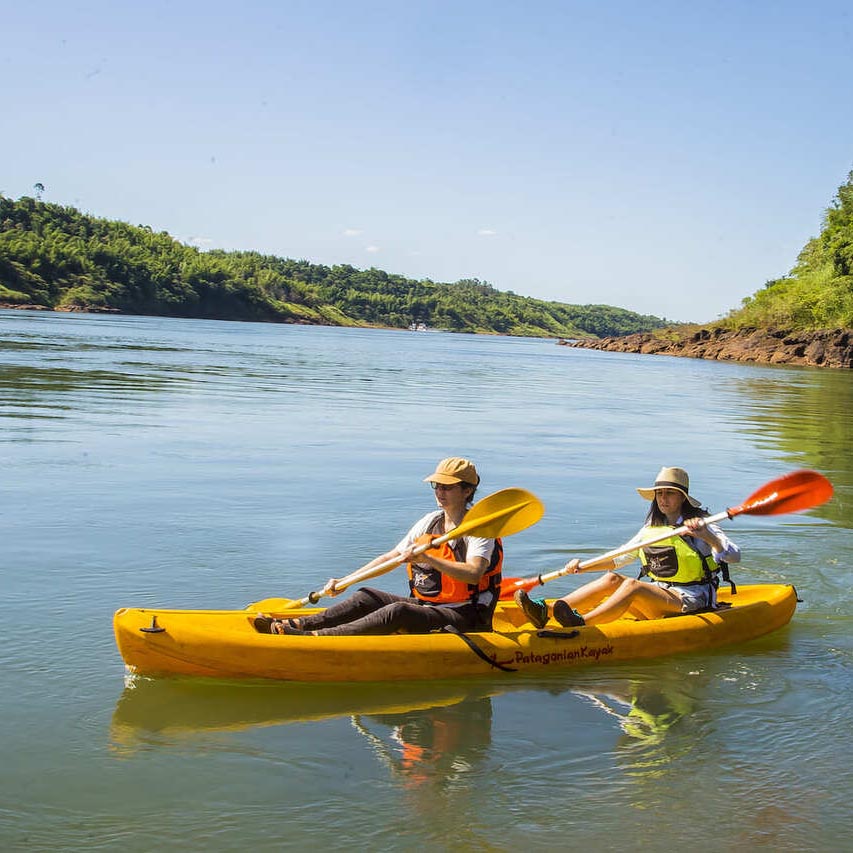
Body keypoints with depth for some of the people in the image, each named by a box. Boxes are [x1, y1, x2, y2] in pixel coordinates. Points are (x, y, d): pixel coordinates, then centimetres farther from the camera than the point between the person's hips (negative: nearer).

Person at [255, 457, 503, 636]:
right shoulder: (429, 522, 12)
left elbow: (474, 573, -27)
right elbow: (390, 557, 15)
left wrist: (426, 559, -36)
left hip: (463, 616, -8)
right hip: (425, 605, 8)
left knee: (397, 612, -31)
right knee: (367, 596, -10)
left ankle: (315, 637, -42)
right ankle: (297, 624, -23)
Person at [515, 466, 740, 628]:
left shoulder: (700, 525, -4)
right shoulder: (652, 528, 15)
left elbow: (735, 555, -17)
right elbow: (619, 558, 15)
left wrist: (706, 536, -34)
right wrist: (582, 566, 0)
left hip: (691, 604, -6)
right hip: (657, 602, 6)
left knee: (632, 585, -31)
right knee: (612, 579, -17)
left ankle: (580, 624, -52)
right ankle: (545, 611, -32)